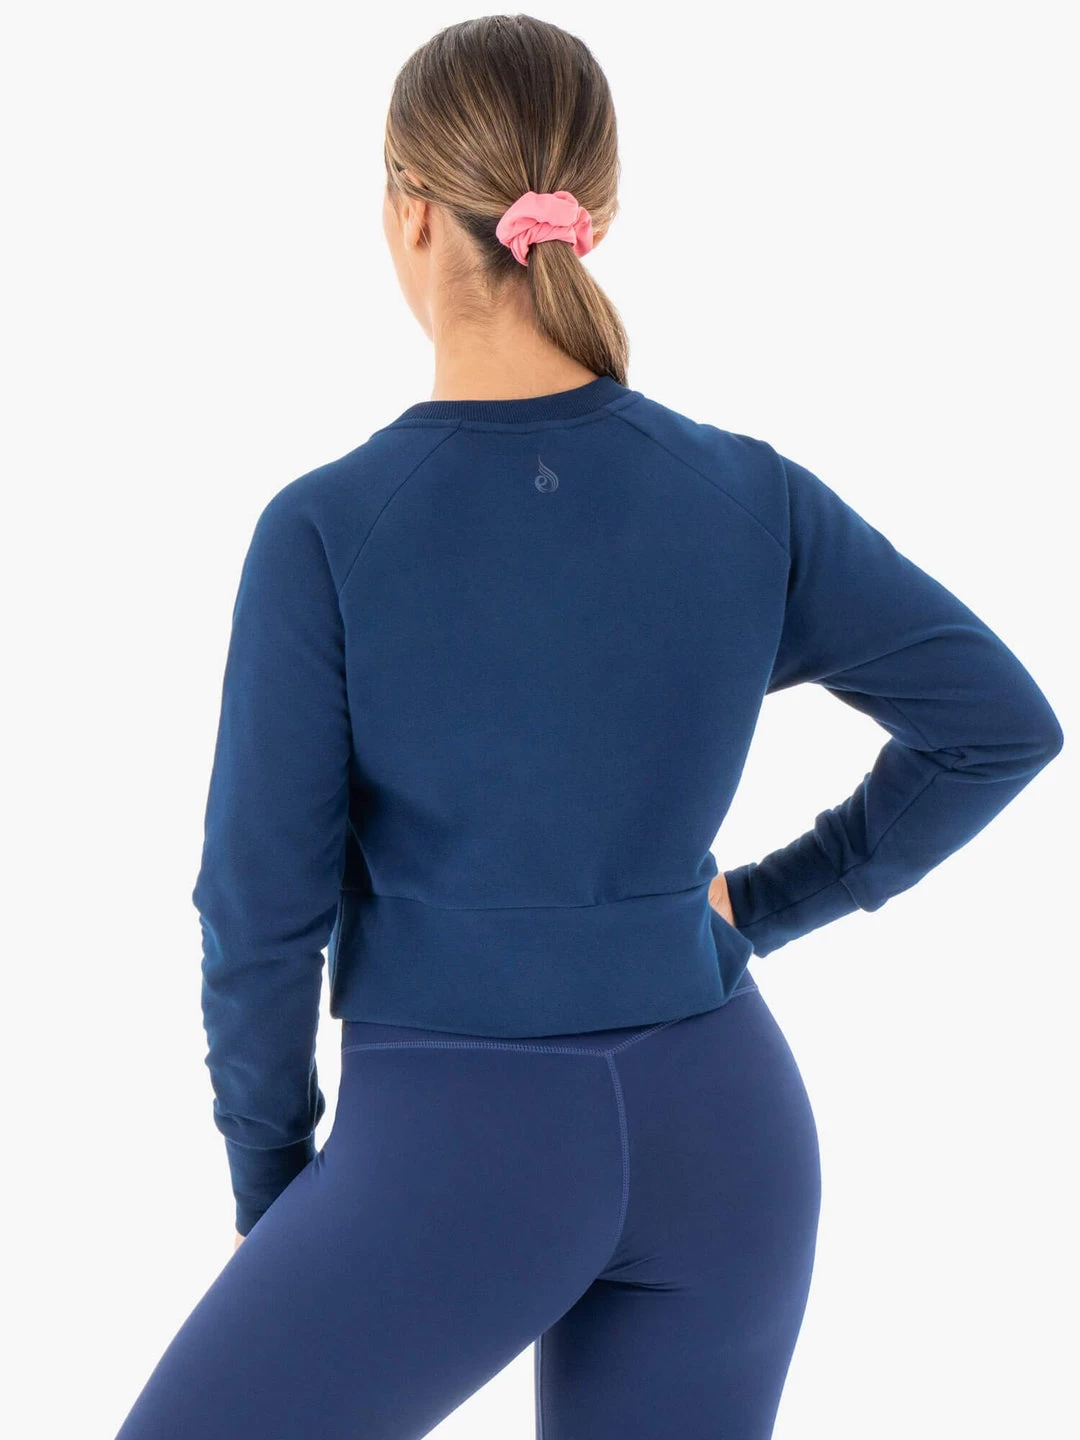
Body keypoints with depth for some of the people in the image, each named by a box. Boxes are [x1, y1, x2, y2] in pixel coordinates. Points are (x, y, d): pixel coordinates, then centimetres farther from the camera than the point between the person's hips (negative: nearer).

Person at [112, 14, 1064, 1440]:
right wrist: (775, 897, 10)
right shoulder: (751, 498, -6)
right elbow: (1002, 723, 2)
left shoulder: (326, 532, -16)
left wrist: (270, 1183, 5)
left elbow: (264, 908, -10)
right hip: (716, 1132, 4)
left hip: (459, 1156, -4)